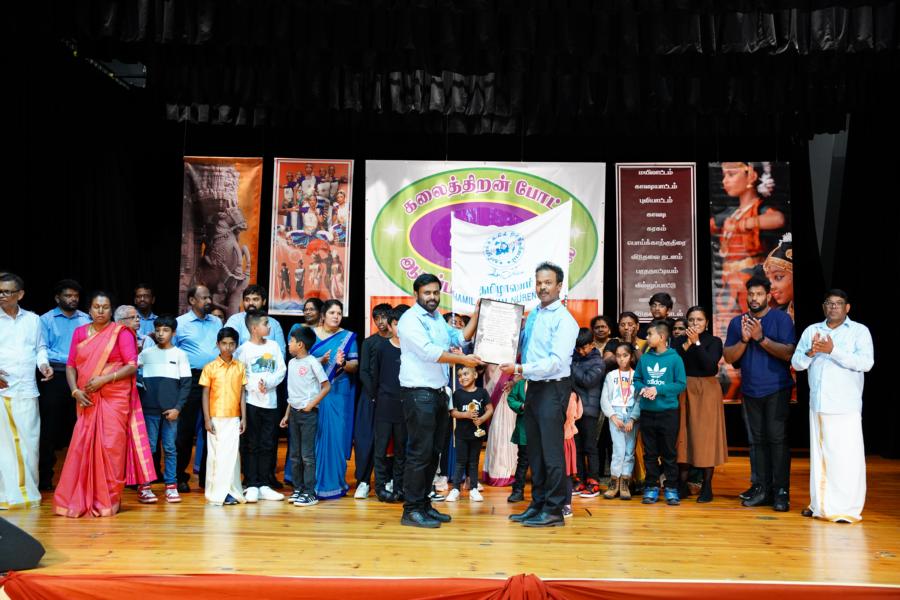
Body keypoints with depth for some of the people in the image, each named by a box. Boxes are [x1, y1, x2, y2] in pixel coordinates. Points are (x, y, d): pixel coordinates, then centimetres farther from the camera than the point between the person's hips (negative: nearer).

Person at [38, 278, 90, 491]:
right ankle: (45, 477, 12)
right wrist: (69, 359, -17)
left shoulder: (86, 320, 10)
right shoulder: (46, 319, 0)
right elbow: (42, 351, -9)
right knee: (50, 427, 2)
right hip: (55, 378, -3)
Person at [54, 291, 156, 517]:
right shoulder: (79, 332, 11)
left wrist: (105, 379, -16)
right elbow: (71, 365, 9)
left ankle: (107, 501, 6)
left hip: (115, 398, -3)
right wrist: (75, 391, -6)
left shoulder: (121, 333, -1)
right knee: (82, 446, 1)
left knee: (110, 447, -4)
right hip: (87, 400, 4)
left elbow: (132, 366, -7)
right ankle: (78, 500, 11)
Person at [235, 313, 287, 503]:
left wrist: (268, 383, -12)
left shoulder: (274, 346, 7)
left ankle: (263, 485, 15)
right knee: (251, 445, 1)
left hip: (270, 401, 4)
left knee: (267, 445, 8)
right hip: (251, 401, -4)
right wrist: (254, 385, -16)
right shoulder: (244, 349, -5)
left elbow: (281, 370, 3)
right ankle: (251, 486, 7)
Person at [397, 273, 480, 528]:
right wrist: (463, 359, -21)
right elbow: (429, 352, -21)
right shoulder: (410, 319, -10)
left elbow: (460, 337, 15)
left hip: (438, 392, 9)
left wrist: (477, 314, 9)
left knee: (434, 452, 11)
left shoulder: (437, 318, 17)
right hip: (419, 393, -9)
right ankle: (411, 510, -2)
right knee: (420, 452, -8)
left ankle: (424, 504, 20)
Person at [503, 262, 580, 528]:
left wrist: (520, 369, -23)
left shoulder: (564, 320, -12)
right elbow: (522, 344, 20)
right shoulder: (533, 314, 12)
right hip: (533, 387, 8)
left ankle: (554, 510, 5)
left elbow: (556, 361, -20)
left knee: (551, 451, -4)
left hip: (553, 388, -8)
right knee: (534, 451, 14)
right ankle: (537, 504, 24)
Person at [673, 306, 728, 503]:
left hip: (707, 391, -2)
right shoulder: (679, 341, 8)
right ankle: (683, 485, 11)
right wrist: (686, 344, -14)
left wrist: (697, 343, -15)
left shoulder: (714, 341, 4)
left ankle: (707, 487, 4)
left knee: (706, 437, -2)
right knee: (683, 436, 2)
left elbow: (711, 366, -12)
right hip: (684, 391, 2)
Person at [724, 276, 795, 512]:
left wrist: (761, 338, -20)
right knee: (757, 440, 7)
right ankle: (761, 488, 13)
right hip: (750, 391, 4)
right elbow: (728, 357, 4)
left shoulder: (781, 319, -3)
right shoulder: (737, 322, 9)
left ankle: (781, 491, -3)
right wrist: (744, 340, -13)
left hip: (776, 389, -4)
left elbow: (788, 353, -12)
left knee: (777, 438, -7)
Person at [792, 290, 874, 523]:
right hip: (817, 405, 4)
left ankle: (847, 509, 3)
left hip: (846, 407, -4)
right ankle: (820, 505, 21)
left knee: (846, 458, -4)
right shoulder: (811, 331, 10)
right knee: (818, 456, 11)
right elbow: (796, 363, 4)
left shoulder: (859, 331, -2)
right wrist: (810, 353, -17)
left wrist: (833, 350, -24)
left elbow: (866, 362, -16)